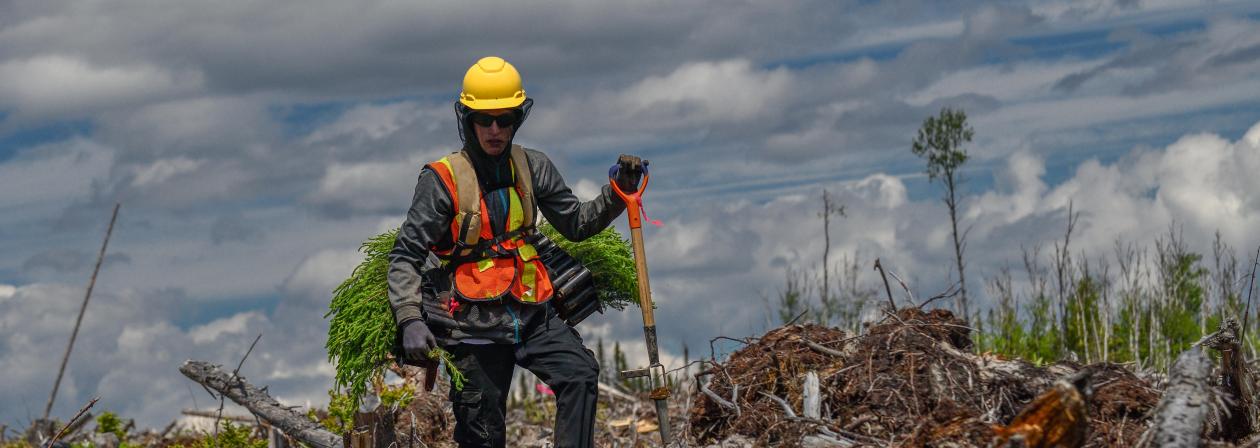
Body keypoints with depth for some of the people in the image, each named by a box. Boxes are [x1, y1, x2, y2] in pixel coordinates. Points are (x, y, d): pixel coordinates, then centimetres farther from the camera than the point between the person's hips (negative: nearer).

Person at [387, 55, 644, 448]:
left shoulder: (532, 168, 6)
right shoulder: (442, 179, -8)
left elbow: (577, 224, 16)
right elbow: (405, 257, -7)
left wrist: (619, 192, 0)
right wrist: (410, 321, -20)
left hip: (531, 313, 4)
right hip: (474, 324, -4)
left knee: (580, 374, -21)